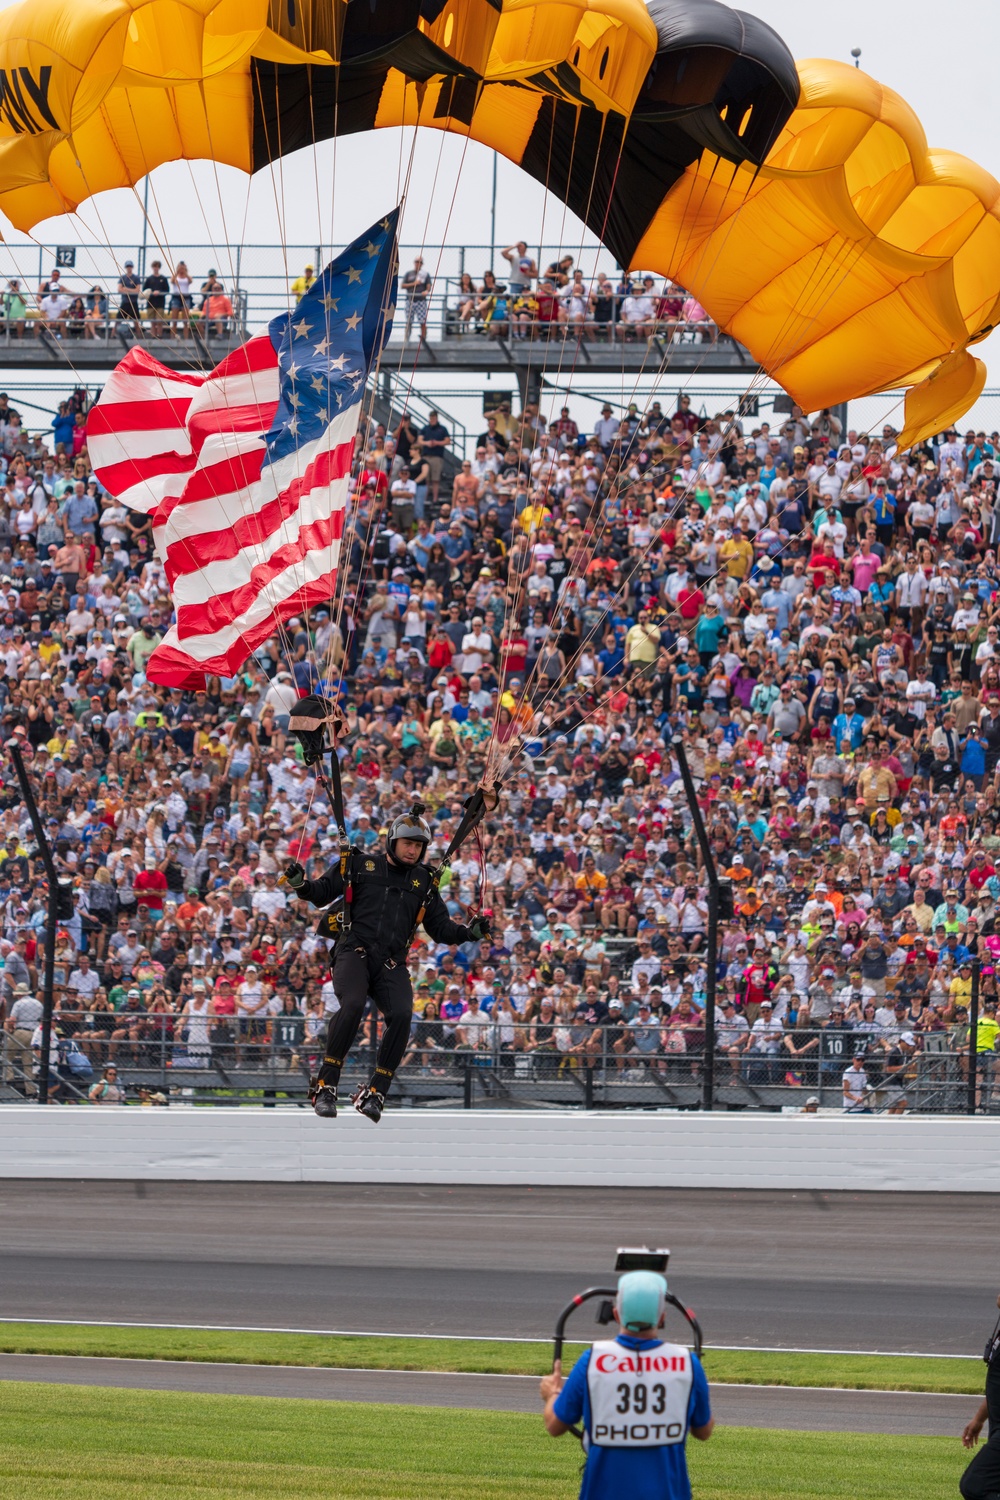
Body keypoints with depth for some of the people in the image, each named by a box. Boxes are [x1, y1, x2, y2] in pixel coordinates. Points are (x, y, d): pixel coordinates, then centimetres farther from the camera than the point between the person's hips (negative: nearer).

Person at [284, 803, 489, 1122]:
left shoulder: (424, 882, 18)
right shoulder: (360, 863, 9)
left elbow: (440, 927, 20)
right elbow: (322, 893, 11)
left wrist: (469, 932, 3)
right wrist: (301, 884, -10)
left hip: (391, 964, 3)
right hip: (354, 952, -3)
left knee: (401, 1015, -24)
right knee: (353, 1005, -30)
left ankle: (374, 1093, -14)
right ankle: (326, 1086, -22)